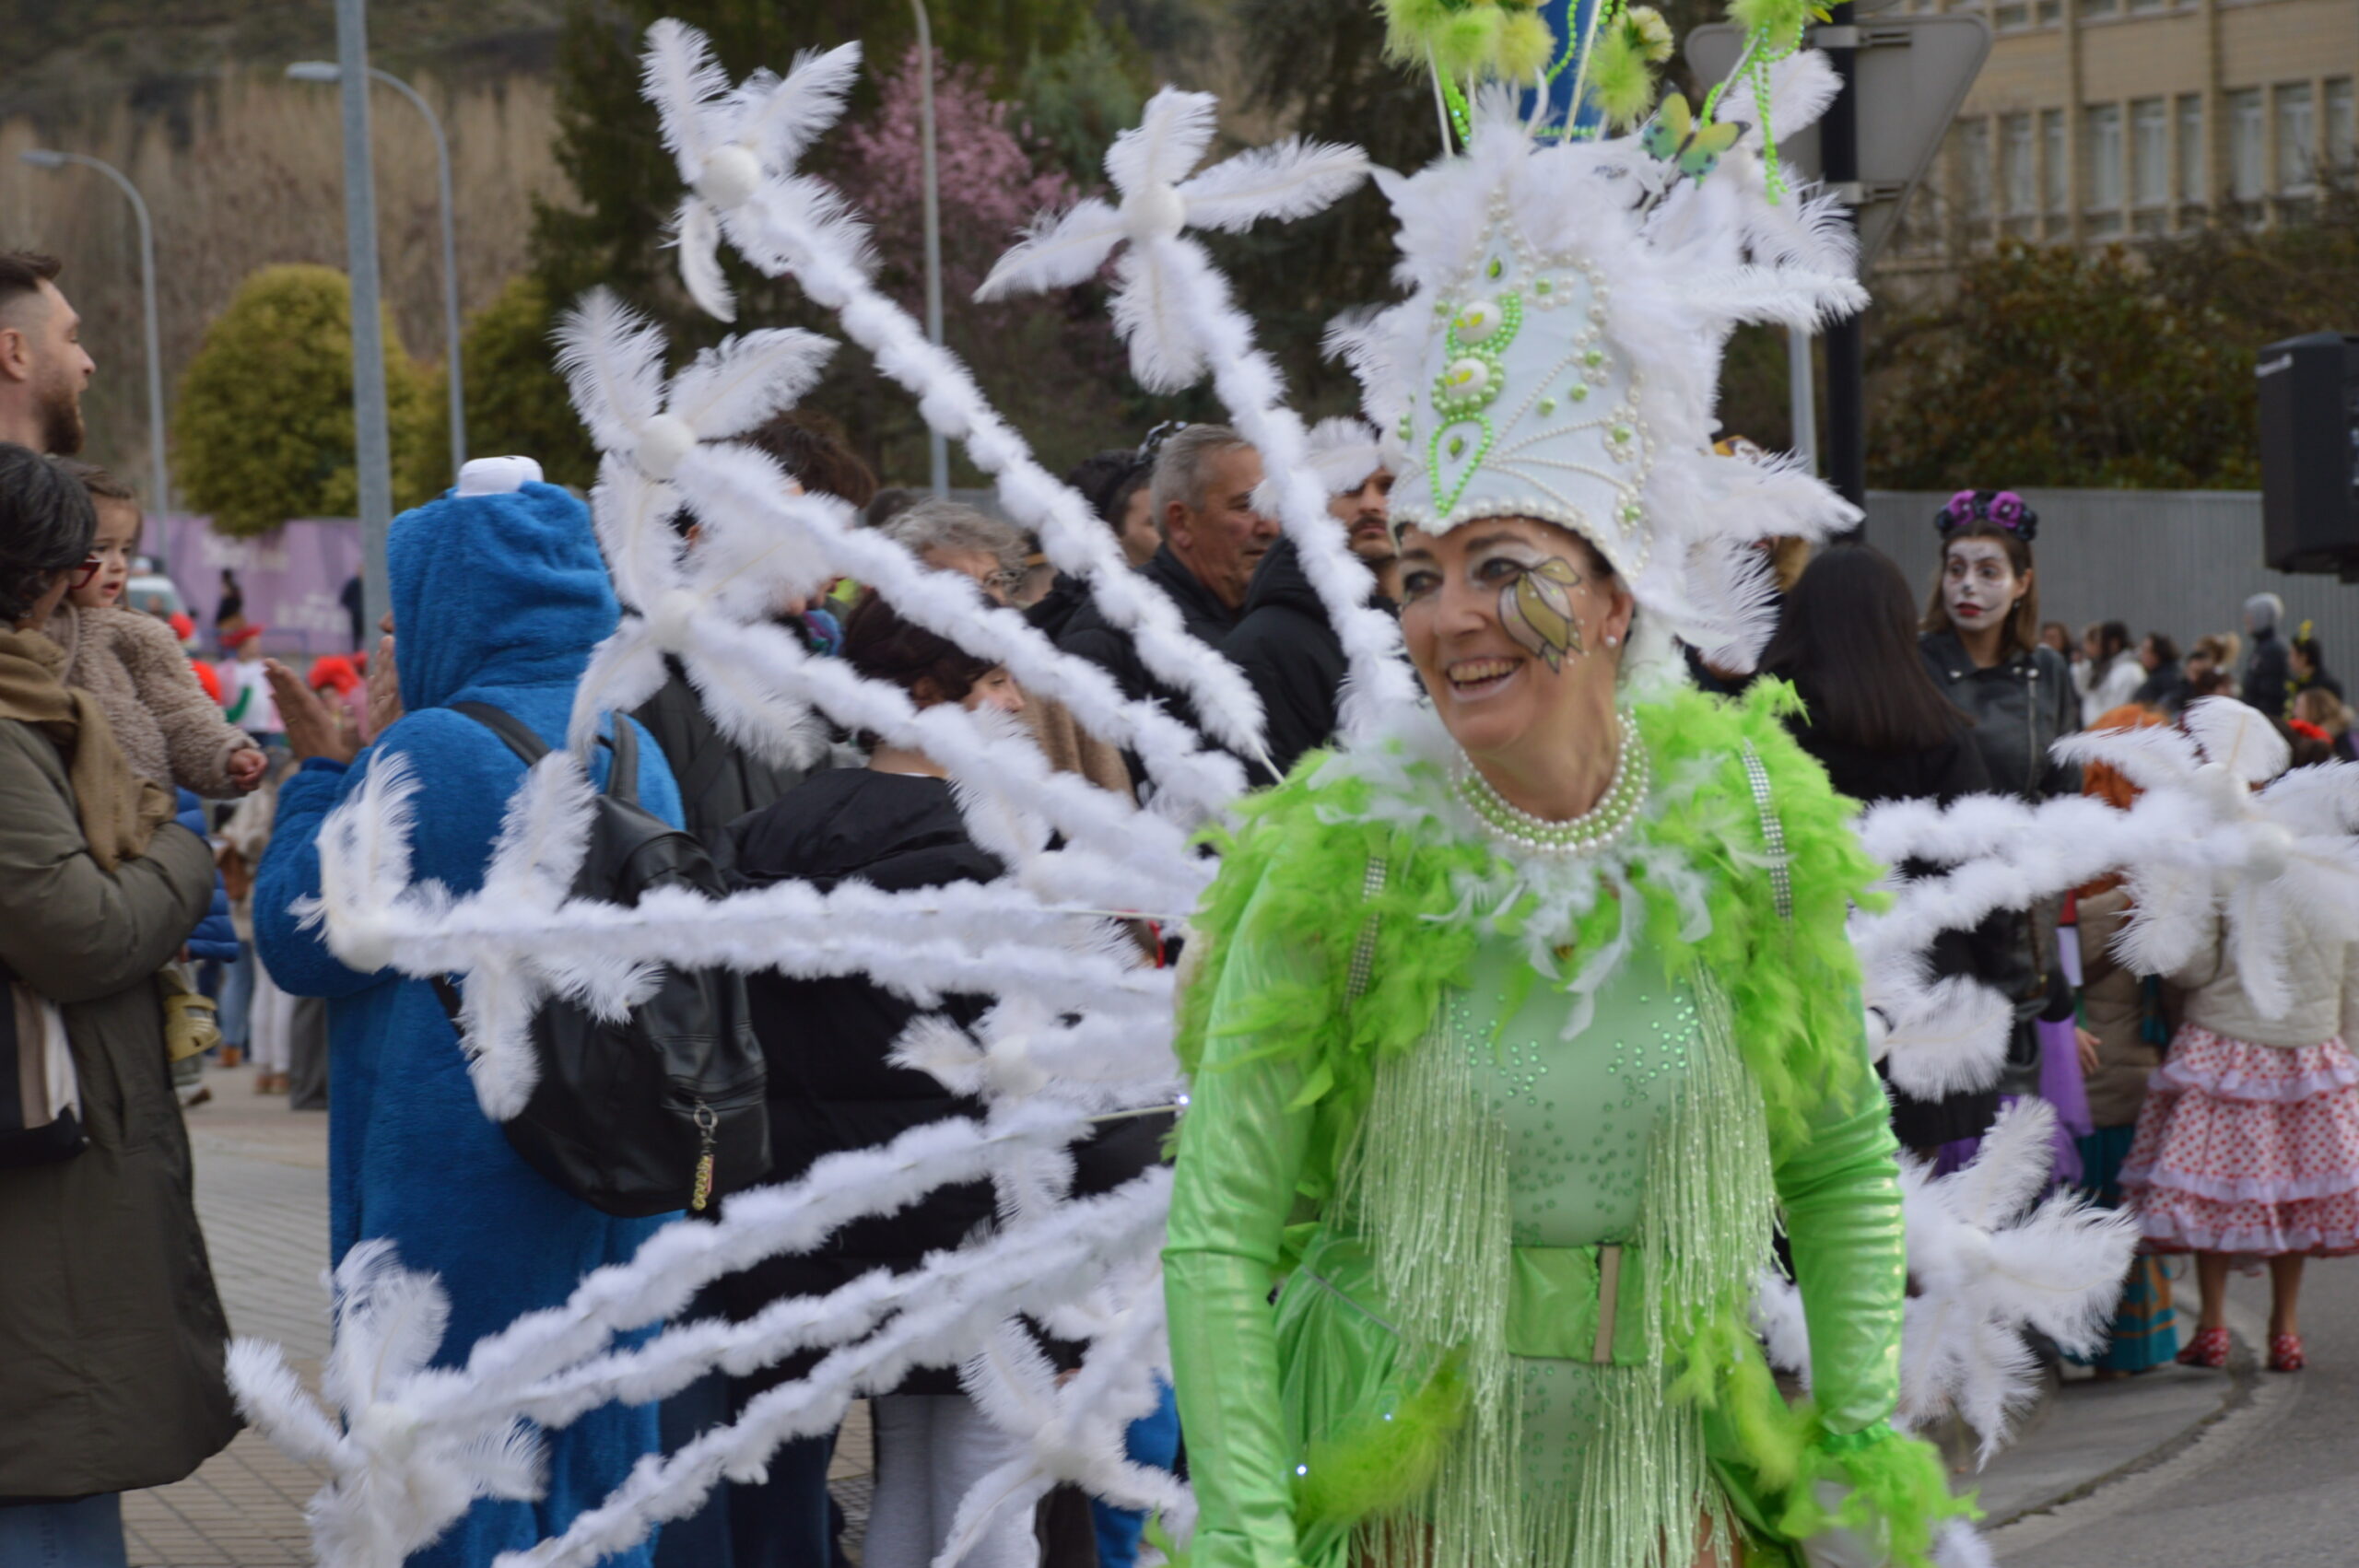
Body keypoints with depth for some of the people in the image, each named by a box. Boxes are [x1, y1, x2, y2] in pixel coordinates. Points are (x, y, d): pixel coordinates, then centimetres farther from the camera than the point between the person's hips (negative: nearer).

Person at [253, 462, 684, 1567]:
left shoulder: (428, 756, -16)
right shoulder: (630, 751, 6)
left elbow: (301, 938, -10)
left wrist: (320, 774, 3)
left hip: (454, 1170, -7)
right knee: (591, 1462, 14)